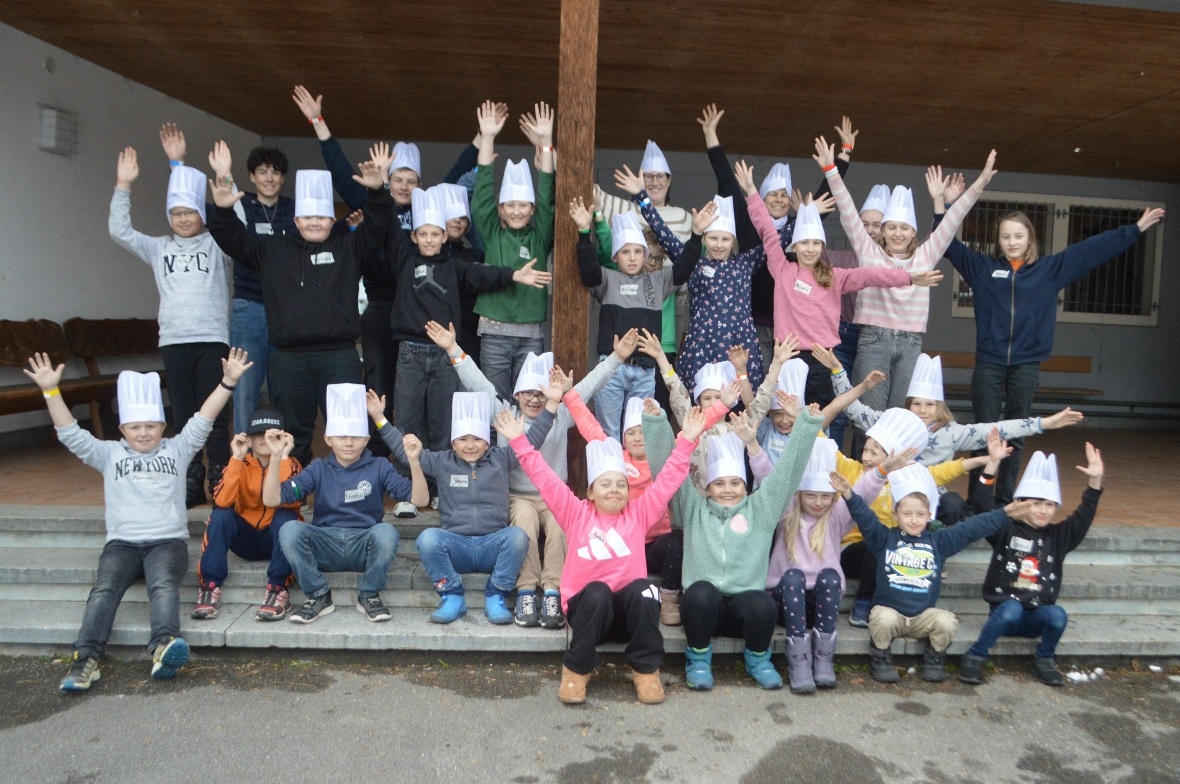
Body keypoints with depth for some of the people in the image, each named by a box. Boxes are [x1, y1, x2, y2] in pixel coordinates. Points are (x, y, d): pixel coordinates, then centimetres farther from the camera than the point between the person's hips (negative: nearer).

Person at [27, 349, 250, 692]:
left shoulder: (177, 450, 15)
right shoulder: (109, 454, 17)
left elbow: (203, 421, 4)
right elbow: (70, 434, 8)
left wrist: (227, 382, -8)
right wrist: (51, 390, -4)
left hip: (168, 541, -2)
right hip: (122, 543, 2)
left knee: (164, 584, -29)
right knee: (105, 589, -23)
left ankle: (164, 647, -50)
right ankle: (86, 658, -32)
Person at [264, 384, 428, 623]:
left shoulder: (379, 467, 4)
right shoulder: (319, 469, 8)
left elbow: (420, 500, -7)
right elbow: (271, 500, -2)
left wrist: (414, 461, -23)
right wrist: (276, 457, -14)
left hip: (365, 547, -1)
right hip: (324, 548, 1)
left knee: (386, 531, -34)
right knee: (290, 529, -27)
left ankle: (369, 595, -7)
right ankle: (318, 595, -7)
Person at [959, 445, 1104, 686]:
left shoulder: (1059, 536, 9)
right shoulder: (1005, 529, -2)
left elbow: (1083, 517, -2)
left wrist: (1094, 482, -16)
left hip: (1036, 617, 3)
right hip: (1005, 611, -3)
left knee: (1058, 615, -28)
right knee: (1012, 608, -35)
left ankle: (1044, 659, 2)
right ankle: (975, 656, -17)